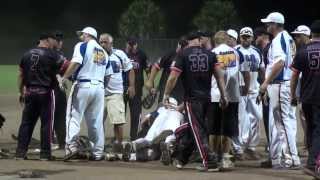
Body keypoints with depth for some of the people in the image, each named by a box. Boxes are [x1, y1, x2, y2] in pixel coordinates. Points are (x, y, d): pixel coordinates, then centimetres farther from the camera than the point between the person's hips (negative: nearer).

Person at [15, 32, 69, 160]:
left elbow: (21, 75, 12)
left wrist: (21, 93, 17)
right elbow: (67, 66, -10)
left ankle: (20, 152, 6)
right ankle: (45, 153, 4)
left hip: (29, 92, 5)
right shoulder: (51, 55, -7)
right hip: (45, 92, -5)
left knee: (26, 122, 9)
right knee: (46, 123, 3)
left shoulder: (27, 54, 9)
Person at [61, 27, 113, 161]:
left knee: (74, 117, -4)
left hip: (83, 85, -6)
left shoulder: (82, 46, -1)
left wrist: (64, 78, -10)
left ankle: (72, 146, -19)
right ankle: (97, 152, 8)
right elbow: (108, 74, 17)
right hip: (99, 87, 6)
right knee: (96, 121, 8)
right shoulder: (103, 52, 19)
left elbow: (75, 63, -16)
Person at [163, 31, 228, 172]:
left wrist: (166, 94, 1)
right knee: (192, 128, 16)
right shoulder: (209, 55, 5)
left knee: (197, 130, -3)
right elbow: (219, 76, 4)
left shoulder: (183, 55, -4)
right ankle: (181, 158, 26)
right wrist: (223, 96, 9)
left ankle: (208, 161, -13)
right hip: (206, 97, 4)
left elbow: (173, 77, -8)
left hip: (192, 98, -4)